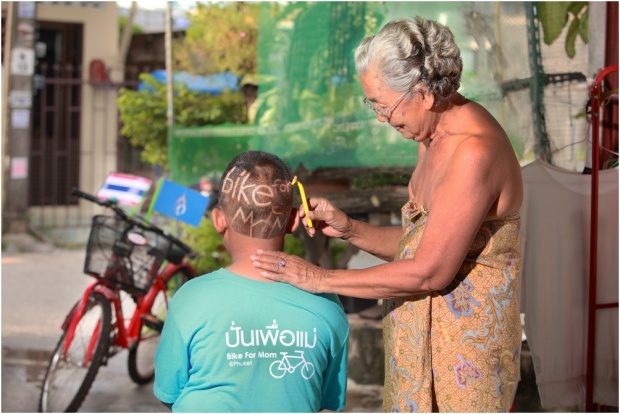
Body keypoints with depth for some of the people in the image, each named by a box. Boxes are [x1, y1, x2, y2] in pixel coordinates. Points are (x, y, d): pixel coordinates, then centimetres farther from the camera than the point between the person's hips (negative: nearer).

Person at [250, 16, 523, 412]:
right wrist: (348, 228, -2)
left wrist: (321, 279, -16)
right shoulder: (438, 136, 7)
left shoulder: (475, 151, -23)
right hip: (423, 331, 9)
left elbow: (429, 272, -22)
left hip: (462, 347, -9)